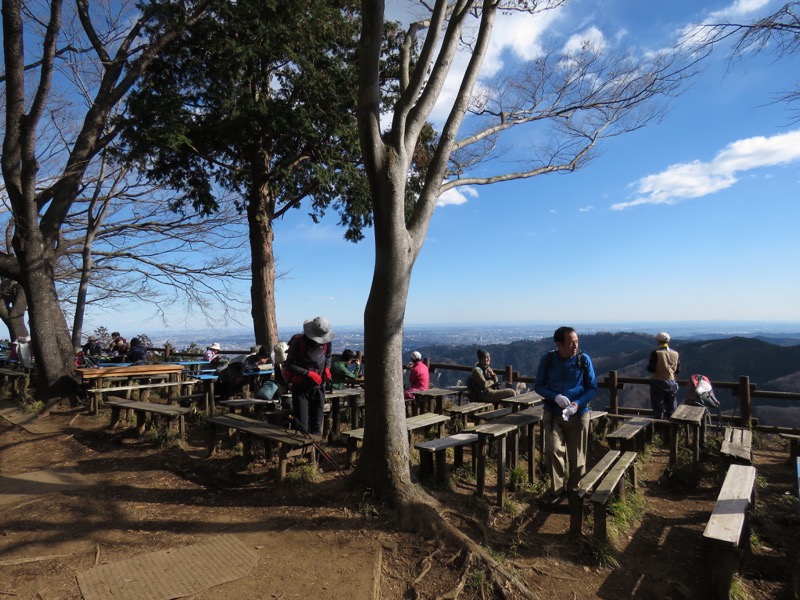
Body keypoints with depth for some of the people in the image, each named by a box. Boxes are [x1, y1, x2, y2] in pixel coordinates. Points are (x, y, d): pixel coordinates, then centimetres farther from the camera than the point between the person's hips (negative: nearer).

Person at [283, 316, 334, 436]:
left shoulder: (326, 342, -5)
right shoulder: (299, 342, -18)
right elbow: (289, 365, -15)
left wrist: (327, 368, -4)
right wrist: (309, 373, -23)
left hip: (318, 387, 4)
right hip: (301, 387, -4)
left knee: (316, 426, 12)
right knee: (301, 426, -4)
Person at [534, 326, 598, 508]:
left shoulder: (584, 359, -7)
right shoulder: (547, 359, -7)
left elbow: (593, 388, -1)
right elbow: (538, 386, 0)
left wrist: (578, 403, -18)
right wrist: (556, 397, -18)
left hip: (578, 414, 1)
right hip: (553, 413, 0)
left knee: (577, 457, 9)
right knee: (553, 450, -16)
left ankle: (574, 491, 32)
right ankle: (557, 490, 6)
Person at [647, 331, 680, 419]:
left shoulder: (656, 353, -14)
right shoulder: (676, 354, 1)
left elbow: (650, 369, -14)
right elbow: (677, 370, 7)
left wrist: (648, 364, 6)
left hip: (658, 383, -4)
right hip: (672, 383, 4)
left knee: (658, 409, 6)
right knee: (671, 409, 15)